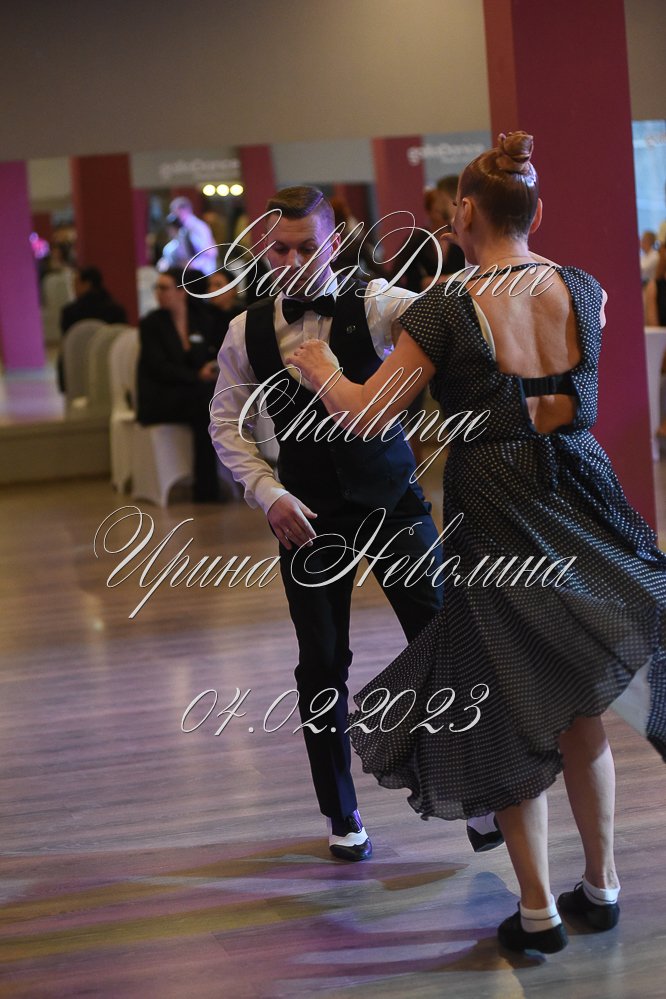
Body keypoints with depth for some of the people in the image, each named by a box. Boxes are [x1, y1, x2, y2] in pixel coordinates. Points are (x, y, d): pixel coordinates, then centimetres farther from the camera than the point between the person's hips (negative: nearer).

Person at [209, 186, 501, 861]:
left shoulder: (371, 305, -9)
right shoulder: (246, 332, 0)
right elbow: (227, 424, 5)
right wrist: (269, 493, -8)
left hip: (391, 500, -2)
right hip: (308, 513, 2)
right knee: (322, 663, 7)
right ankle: (341, 813, 23)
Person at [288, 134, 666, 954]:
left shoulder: (446, 313, -15)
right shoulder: (585, 292, -3)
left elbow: (365, 415, -12)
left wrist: (320, 369, 8)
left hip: (497, 531, -4)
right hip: (584, 511, 4)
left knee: (510, 724, 11)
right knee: (582, 717, 20)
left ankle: (538, 913, 17)